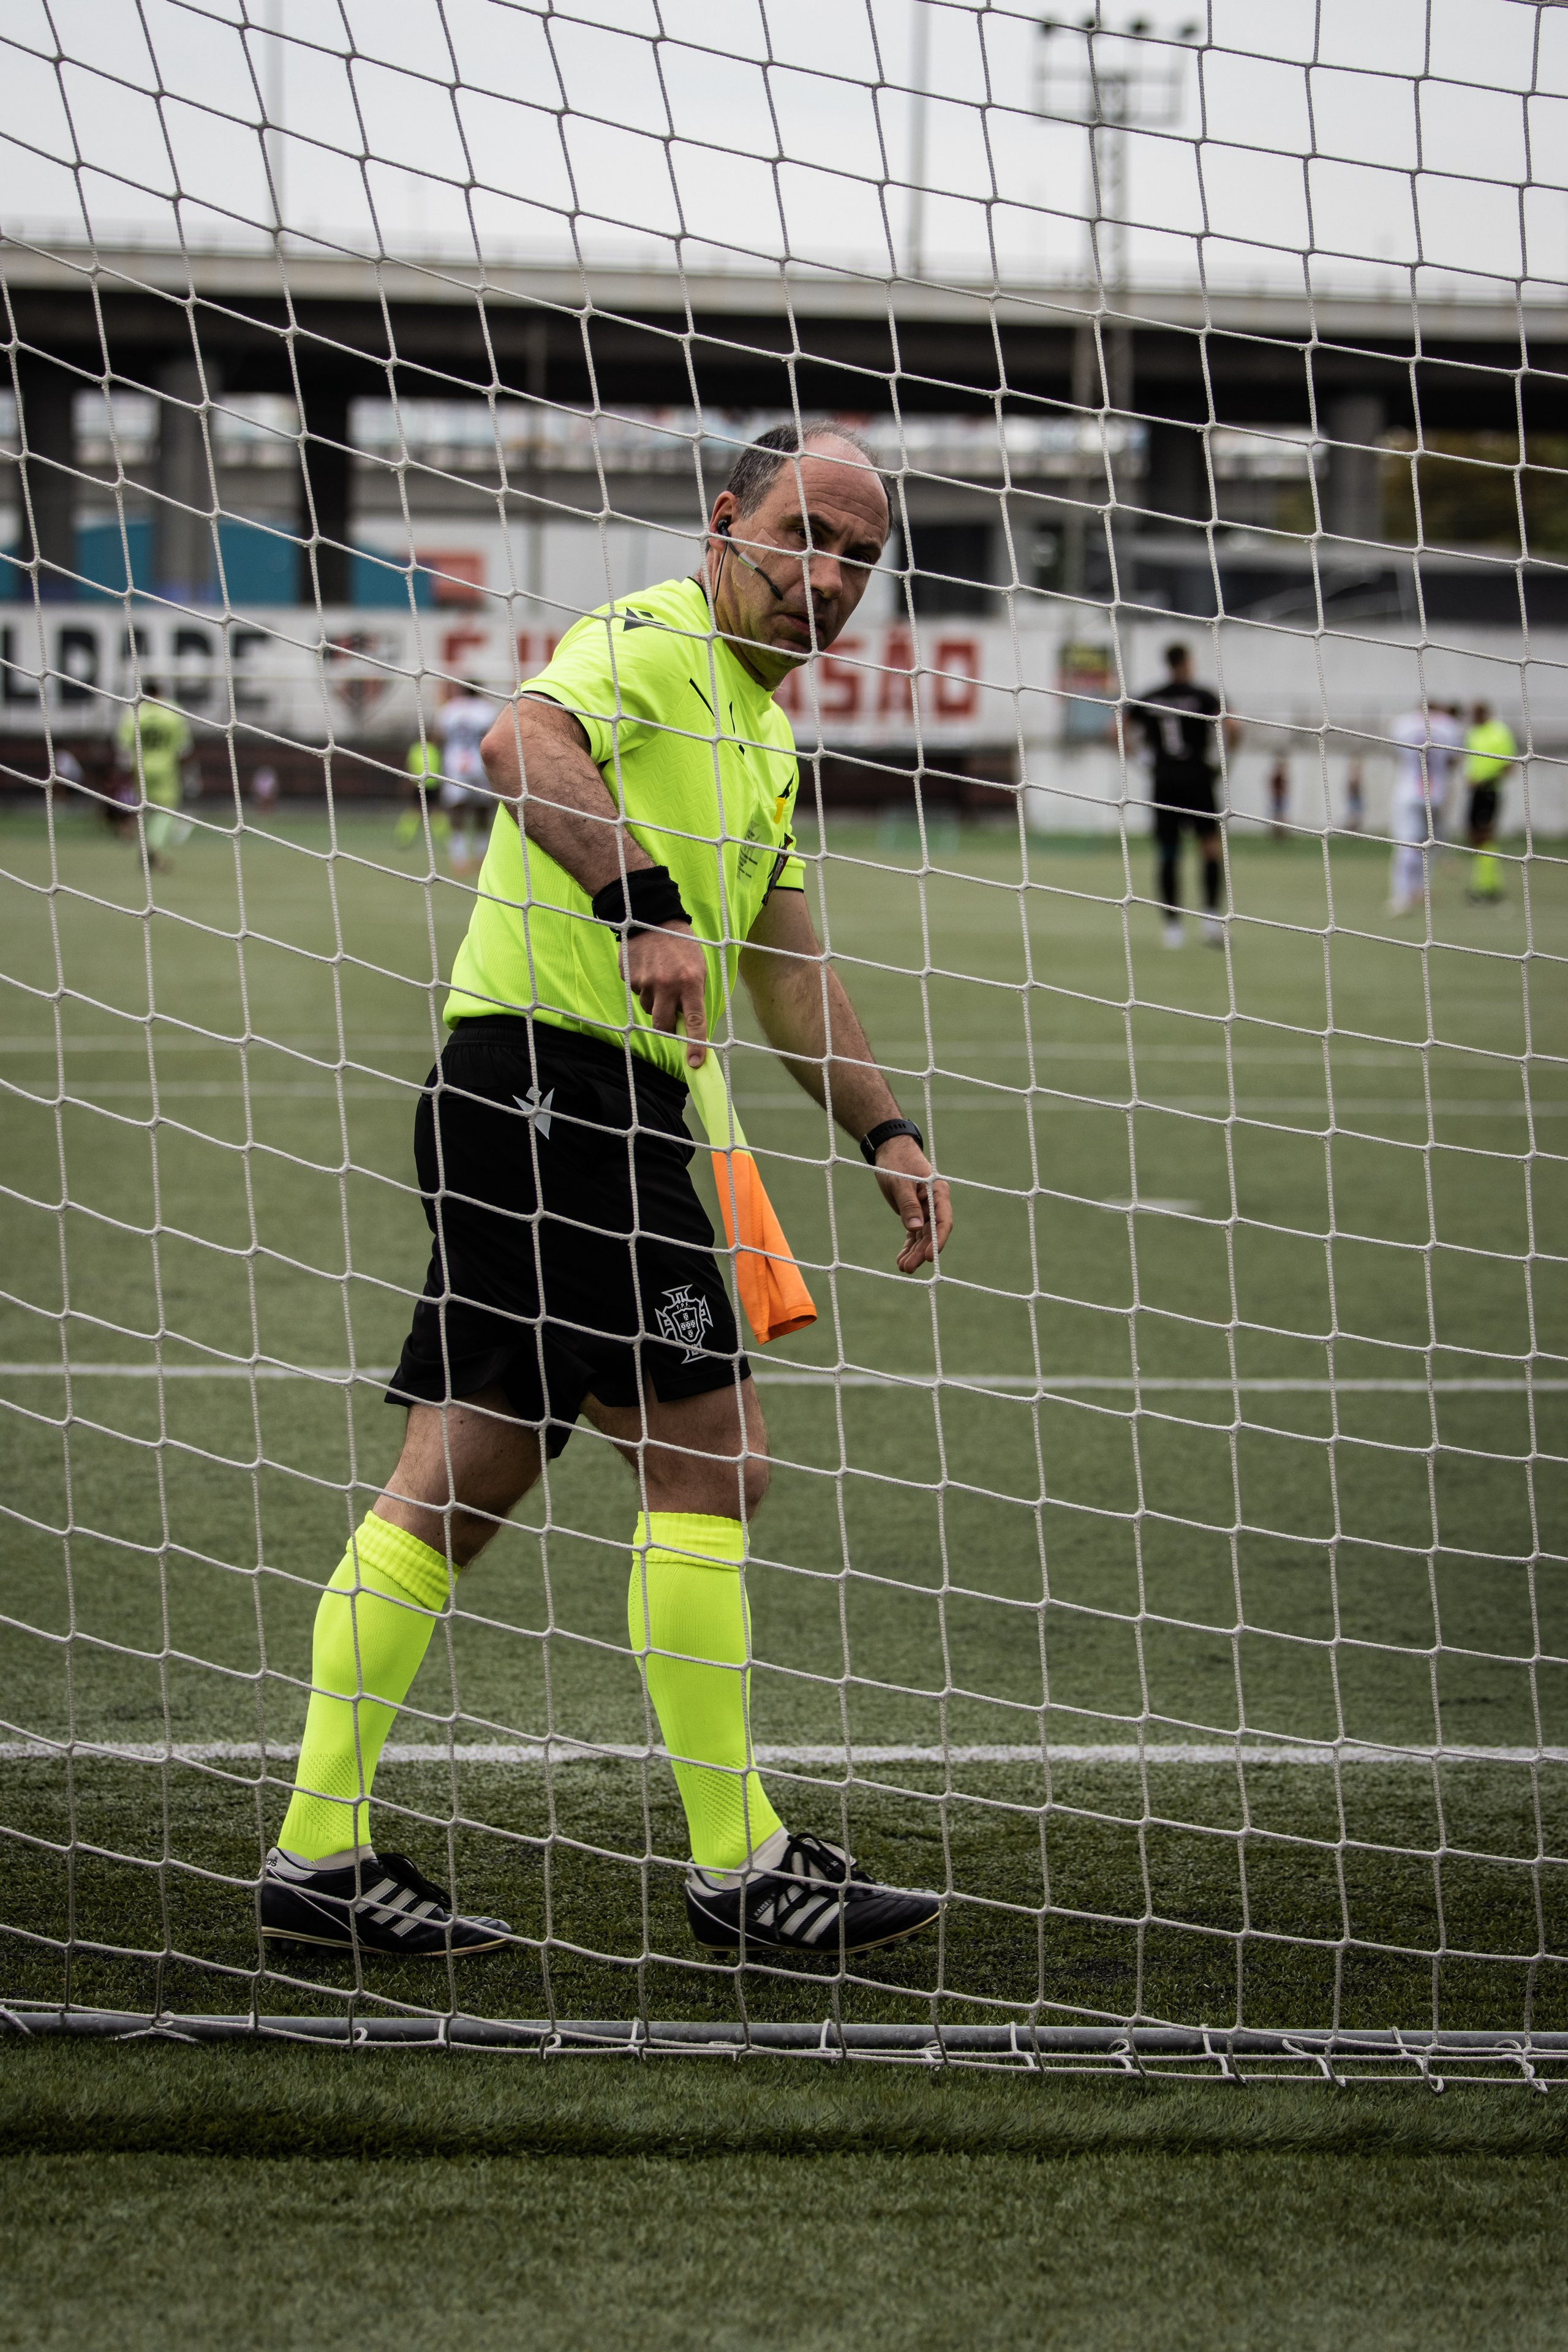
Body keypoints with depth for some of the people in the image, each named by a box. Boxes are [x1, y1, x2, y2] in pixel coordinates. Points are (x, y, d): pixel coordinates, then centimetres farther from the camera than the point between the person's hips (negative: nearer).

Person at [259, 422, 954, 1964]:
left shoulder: (762, 737, 23)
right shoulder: (650, 639, -8)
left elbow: (787, 972, 30)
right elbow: (525, 745, -30)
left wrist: (883, 1131, 24)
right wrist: (647, 909, -40)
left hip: (608, 1112, 10)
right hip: (548, 1082, -10)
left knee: (456, 1487, 9)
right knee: (705, 1462, -7)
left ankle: (319, 1852, 11)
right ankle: (739, 1868, -1)